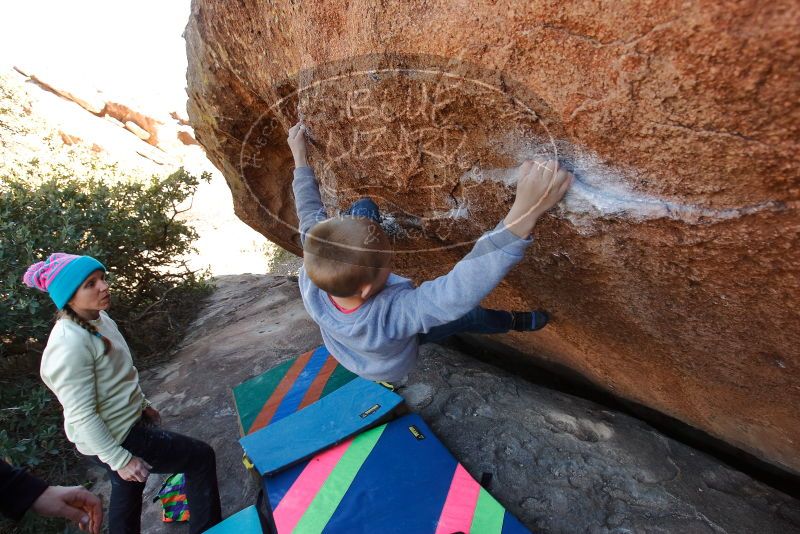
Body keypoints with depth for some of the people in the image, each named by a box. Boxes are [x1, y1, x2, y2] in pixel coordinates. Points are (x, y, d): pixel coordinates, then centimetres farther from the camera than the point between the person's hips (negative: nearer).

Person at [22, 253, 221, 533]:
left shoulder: (98, 318, -1)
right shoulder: (69, 345, -29)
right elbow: (81, 416, -25)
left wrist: (142, 403, 20)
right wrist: (120, 460, -21)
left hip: (129, 420, 9)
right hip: (113, 438, -9)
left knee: (127, 490, 28)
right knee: (201, 458, -1)